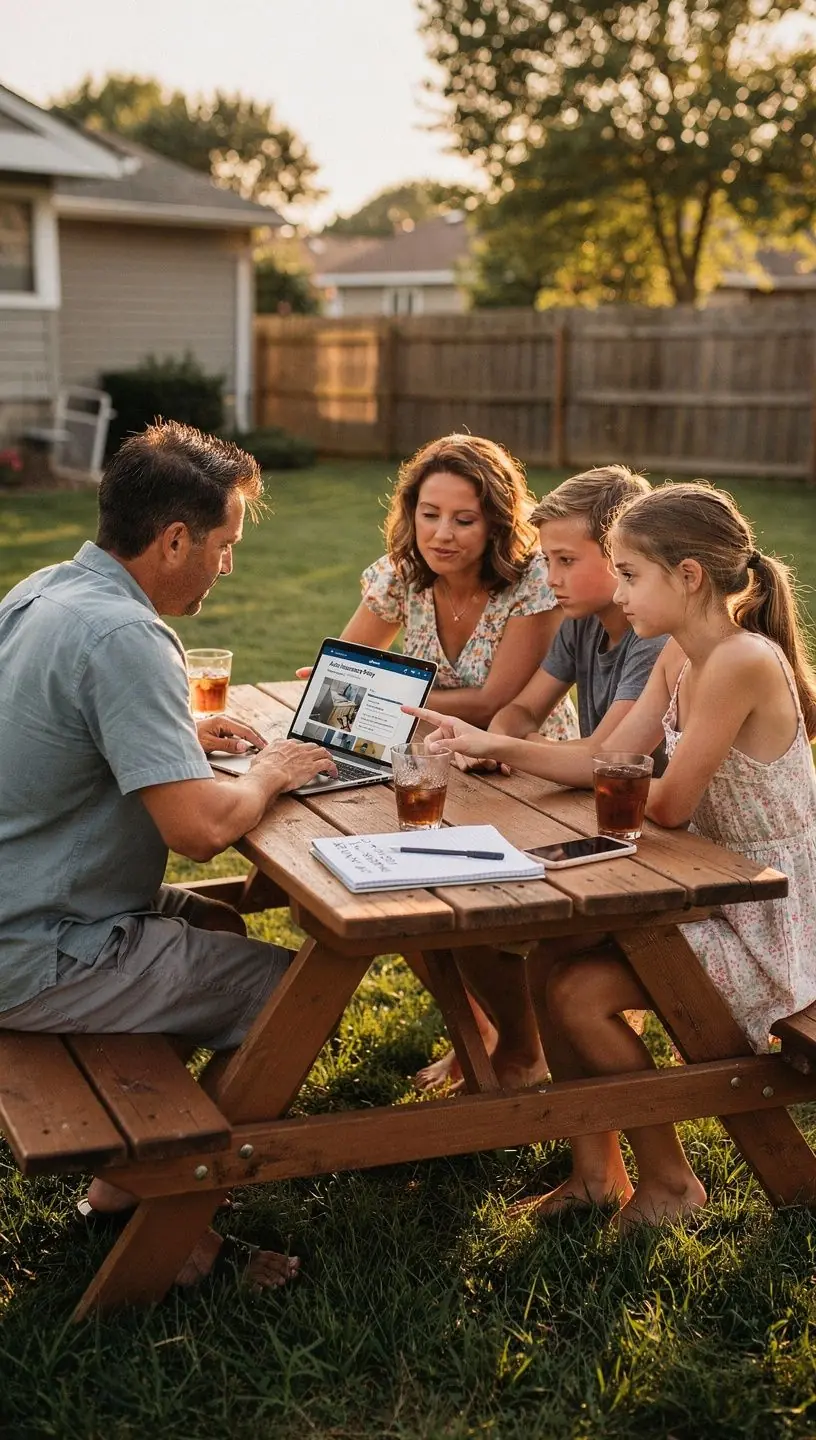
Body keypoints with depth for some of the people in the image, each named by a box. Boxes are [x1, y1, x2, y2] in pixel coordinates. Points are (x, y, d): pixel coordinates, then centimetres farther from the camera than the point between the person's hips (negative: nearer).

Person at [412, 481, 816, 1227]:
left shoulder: (742, 661, -26)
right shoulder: (679, 657, 4)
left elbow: (669, 804, -22)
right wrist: (494, 745, -1)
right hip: (714, 890, 9)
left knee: (578, 993, -16)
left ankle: (668, 1180, 8)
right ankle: (595, 1170, 17)